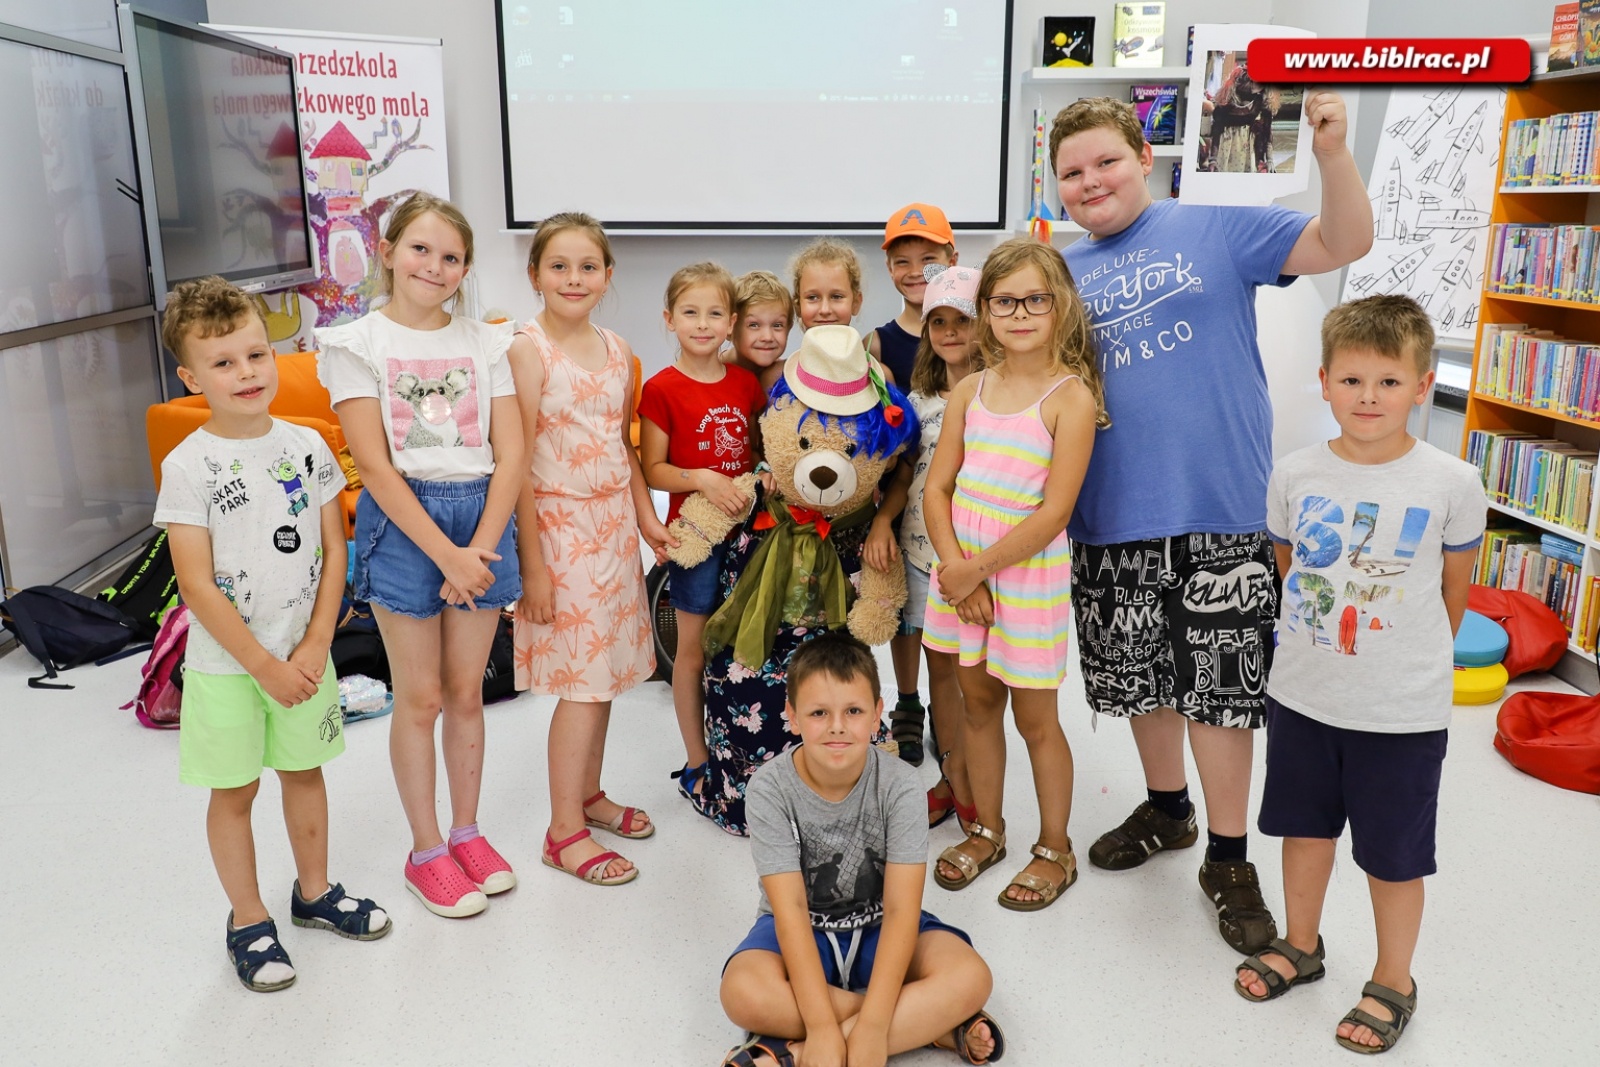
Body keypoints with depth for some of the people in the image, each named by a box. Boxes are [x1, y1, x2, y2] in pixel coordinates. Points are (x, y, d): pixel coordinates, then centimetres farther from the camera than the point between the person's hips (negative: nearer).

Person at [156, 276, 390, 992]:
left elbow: (333, 550, 0)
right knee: (235, 791, 10)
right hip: (226, 665, -3)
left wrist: (315, 645, -8)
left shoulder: (306, 446, -2)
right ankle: (248, 923, 28)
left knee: (304, 770, 18)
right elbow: (197, 586, -15)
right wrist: (264, 665, -15)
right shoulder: (188, 466, -13)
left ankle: (314, 892, 38)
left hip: (304, 654, 4)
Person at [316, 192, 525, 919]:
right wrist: (447, 554, -15)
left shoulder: (485, 343, 6)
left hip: (481, 515, 3)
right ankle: (426, 850, 21)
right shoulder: (358, 343, -3)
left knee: (465, 691, 12)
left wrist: (480, 548, -10)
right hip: (402, 521, -3)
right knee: (420, 697, 5)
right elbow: (374, 465, -10)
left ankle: (466, 831, 29)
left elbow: (511, 453, 0)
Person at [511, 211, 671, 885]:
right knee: (582, 677, -4)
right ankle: (564, 831, 9)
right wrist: (533, 561, -16)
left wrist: (646, 518, 11)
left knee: (606, 667, 13)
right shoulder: (527, 351, -12)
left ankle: (588, 796, 30)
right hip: (559, 525, -6)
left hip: (614, 522, 7)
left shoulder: (617, 351, 8)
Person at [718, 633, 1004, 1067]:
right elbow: (790, 911, -24)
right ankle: (929, 1024, -20)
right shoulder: (770, 789, -21)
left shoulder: (898, 784, -20)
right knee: (744, 994, -32)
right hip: (803, 935, 0)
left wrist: (873, 1027, -33)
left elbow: (901, 908, -23)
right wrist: (822, 1027, -33)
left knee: (970, 978, -26)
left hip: (879, 929, 1)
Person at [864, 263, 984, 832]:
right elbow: (905, 474, 12)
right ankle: (951, 779, 28)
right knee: (938, 665, 13)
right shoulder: (918, 398, 10)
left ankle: (972, 785, 18)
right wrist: (882, 520, -5)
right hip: (921, 549, 5)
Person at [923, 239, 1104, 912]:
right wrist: (955, 568, -11)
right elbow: (937, 486, 2)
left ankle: (1055, 850, 27)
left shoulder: (1071, 397, -12)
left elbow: (1054, 512, -17)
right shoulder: (971, 390, 4)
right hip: (961, 572, 5)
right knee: (978, 703, 16)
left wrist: (977, 570, -15)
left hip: (1028, 575, -5)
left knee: (1035, 719, 7)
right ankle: (987, 831, 35)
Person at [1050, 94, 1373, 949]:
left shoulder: (1215, 230, 0)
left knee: (1220, 687, 3)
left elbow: (1343, 244, -6)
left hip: (1218, 511, -4)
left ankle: (1228, 861, 20)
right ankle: (1167, 811, 40)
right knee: (1142, 677, 17)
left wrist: (1333, 152, -21)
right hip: (1111, 521, 4)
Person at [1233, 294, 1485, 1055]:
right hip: (1301, 695, 3)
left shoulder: (1452, 484, -13)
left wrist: (1415, 658, 10)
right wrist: (1319, 637, 11)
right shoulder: (1295, 475, -7)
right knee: (1305, 825, 20)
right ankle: (1301, 945, 43)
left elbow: (1455, 589, 2)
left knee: (1393, 854, 13)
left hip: (1403, 712, -2)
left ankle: (1393, 983, 35)